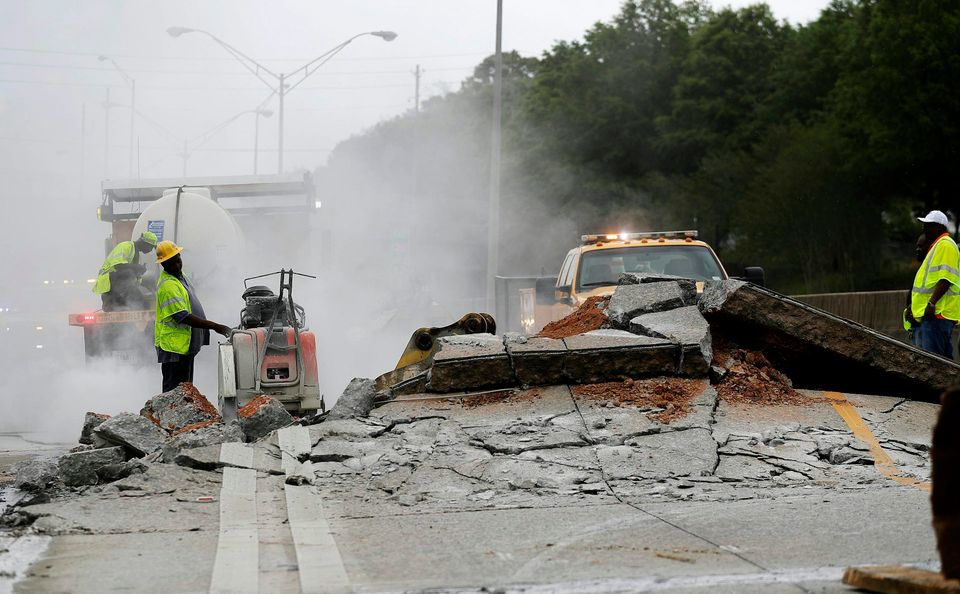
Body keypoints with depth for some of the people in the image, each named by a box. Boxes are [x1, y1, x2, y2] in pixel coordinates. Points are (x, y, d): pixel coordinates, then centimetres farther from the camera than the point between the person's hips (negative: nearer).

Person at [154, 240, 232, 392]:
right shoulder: (168, 285, -21)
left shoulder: (180, 276, 12)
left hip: (186, 346, 10)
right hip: (174, 347, -10)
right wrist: (215, 326, -25)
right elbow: (183, 317, -25)